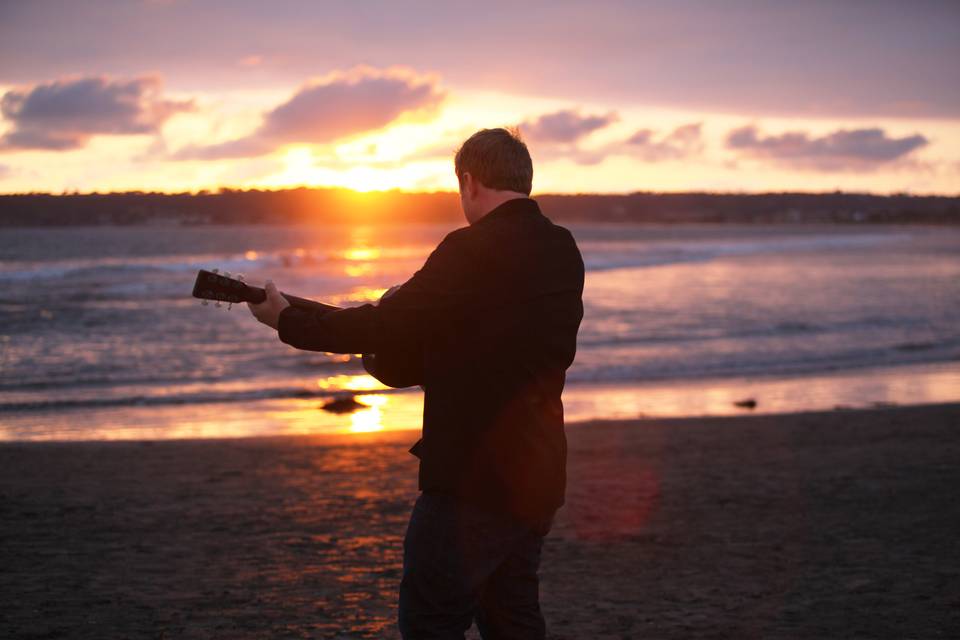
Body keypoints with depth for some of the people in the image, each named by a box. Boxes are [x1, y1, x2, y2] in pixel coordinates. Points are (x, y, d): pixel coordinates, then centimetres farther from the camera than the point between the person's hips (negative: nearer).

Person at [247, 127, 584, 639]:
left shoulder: (472, 251, -16)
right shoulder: (563, 251, 8)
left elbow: (386, 323, -12)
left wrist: (285, 321, 1)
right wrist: (393, 353, 19)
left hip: (474, 480, -8)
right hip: (538, 477, 8)